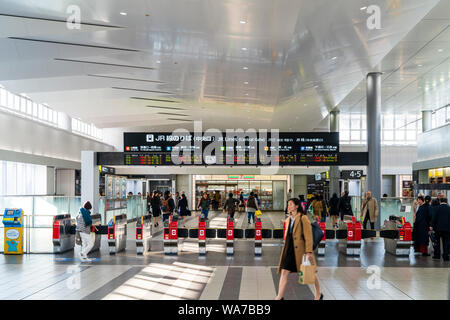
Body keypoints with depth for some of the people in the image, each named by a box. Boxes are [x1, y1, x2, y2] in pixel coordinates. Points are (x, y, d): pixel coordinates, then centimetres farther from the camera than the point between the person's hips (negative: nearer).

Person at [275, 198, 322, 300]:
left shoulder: (303, 218, -10)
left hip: (300, 249, -6)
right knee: (284, 272, 1)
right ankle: (279, 297, 4)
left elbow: (308, 236, -14)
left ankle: (319, 295, 25)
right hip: (289, 249, 7)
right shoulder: (289, 219, 12)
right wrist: (286, 248, 20)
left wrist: (309, 252, -19)